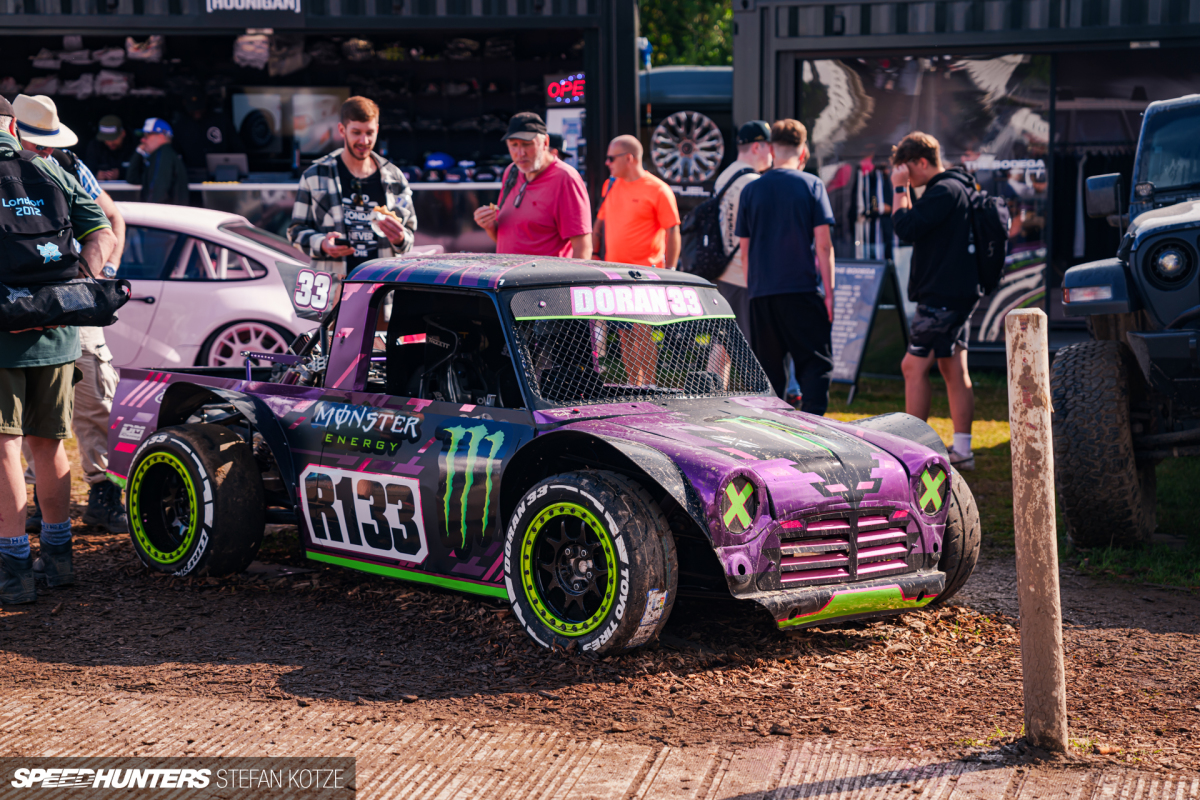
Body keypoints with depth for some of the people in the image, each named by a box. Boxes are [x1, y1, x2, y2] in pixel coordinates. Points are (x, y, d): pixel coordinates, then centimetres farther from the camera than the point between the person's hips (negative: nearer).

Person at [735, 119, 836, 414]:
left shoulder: (751, 190, 8)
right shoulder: (812, 185, 0)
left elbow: (745, 250, 11)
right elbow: (823, 245, -4)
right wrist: (829, 291, -1)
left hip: (762, 293, 3)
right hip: (803, 290, -3)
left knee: (768, 369, 9)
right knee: (815, 364, 1)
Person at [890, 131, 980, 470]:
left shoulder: (945, 190, -15)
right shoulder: (955, 187, 18)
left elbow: (906, 229, -21)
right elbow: (919, 228, 25)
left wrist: (900, 190, -13)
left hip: (942, 296, -11)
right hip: (960, 293, 11)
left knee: (914, 366, -7)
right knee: (954, 369, 9)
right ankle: (962, 449, 9)